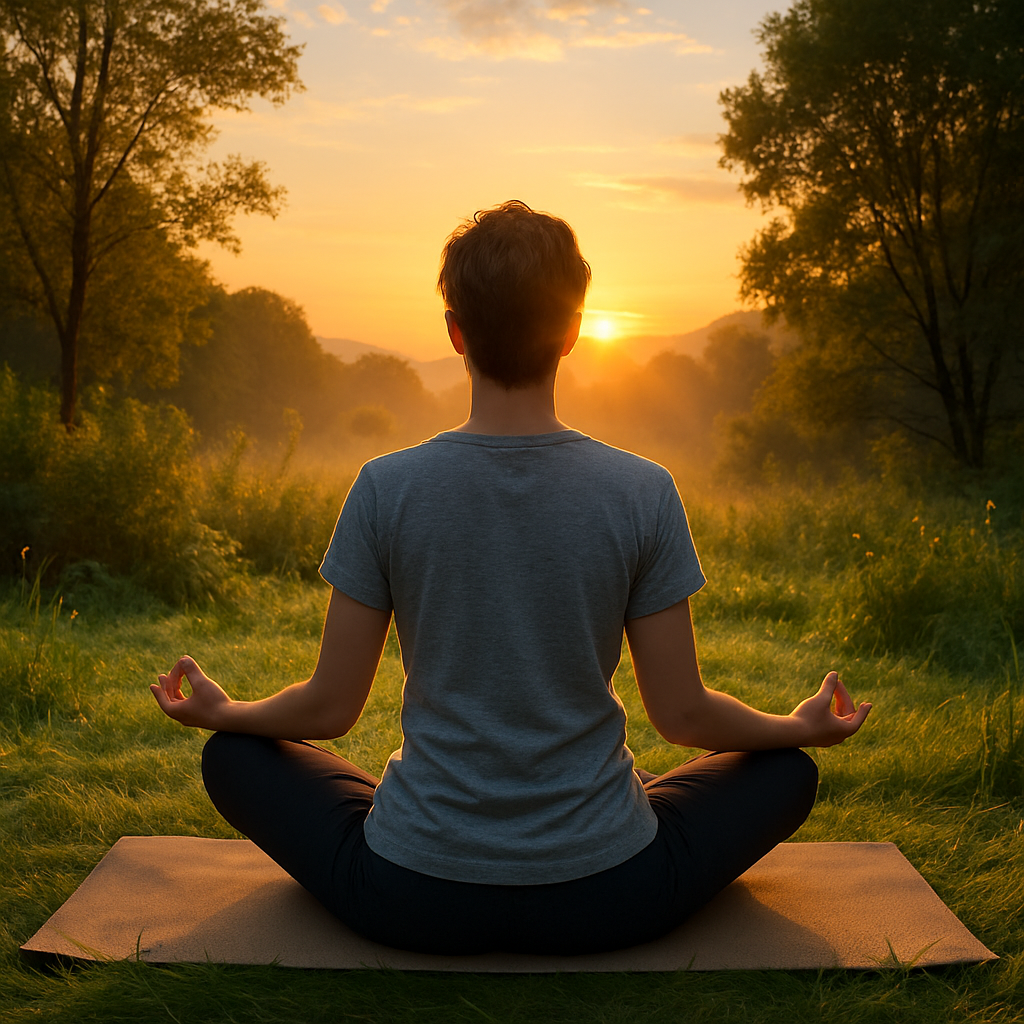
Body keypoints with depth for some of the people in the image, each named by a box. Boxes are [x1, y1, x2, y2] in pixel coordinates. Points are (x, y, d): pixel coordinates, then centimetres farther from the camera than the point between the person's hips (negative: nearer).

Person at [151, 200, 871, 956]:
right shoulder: (644, 494, -11)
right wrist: (804, 727, 16)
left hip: (411, 902, 0)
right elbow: (681, 713, -4)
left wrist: (221, 712, 17)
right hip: (607, 903, 1)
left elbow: (331, 708, -4)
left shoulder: (386, 489, -11)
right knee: (787, 772, 23)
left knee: (233, 757, 22)